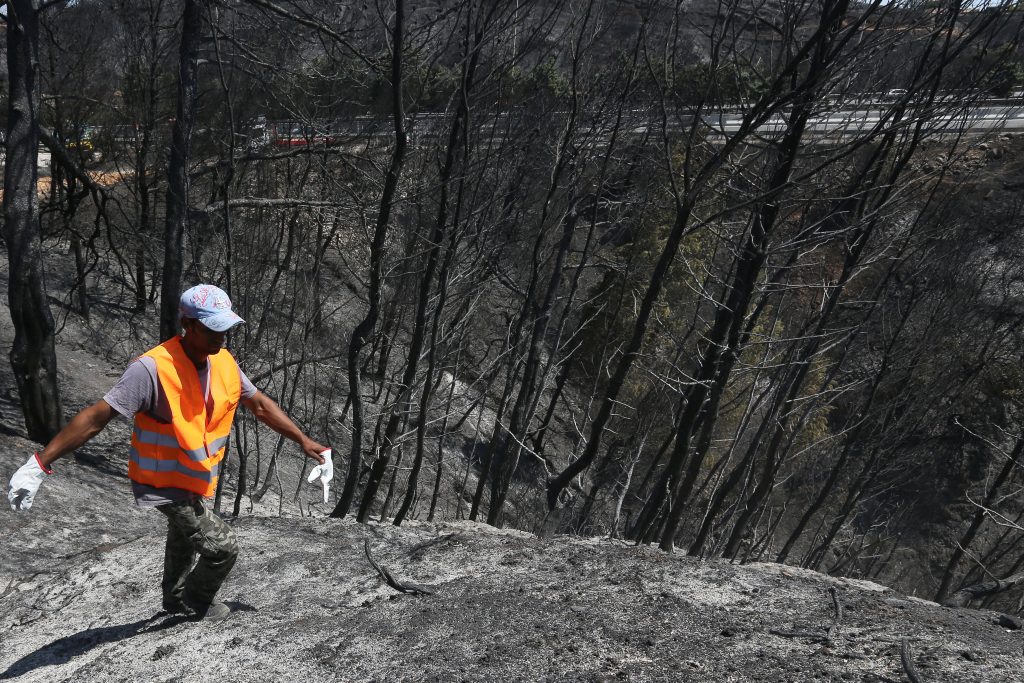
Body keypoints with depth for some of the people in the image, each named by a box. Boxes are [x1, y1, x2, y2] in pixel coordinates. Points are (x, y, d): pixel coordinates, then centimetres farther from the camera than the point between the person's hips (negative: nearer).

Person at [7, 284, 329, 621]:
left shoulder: (224, 362, -11)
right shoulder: (153, 368, -33)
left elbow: (260, 404, 3)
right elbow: (96, 417, -32)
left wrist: (302, 440, 3)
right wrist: (40, 463, -34)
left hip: (195, 477, 8)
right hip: (163, 484, -8)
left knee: (183, 538, 30)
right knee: (222, 546, -9)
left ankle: (176, 597, 57)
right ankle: (195, 604, 21)